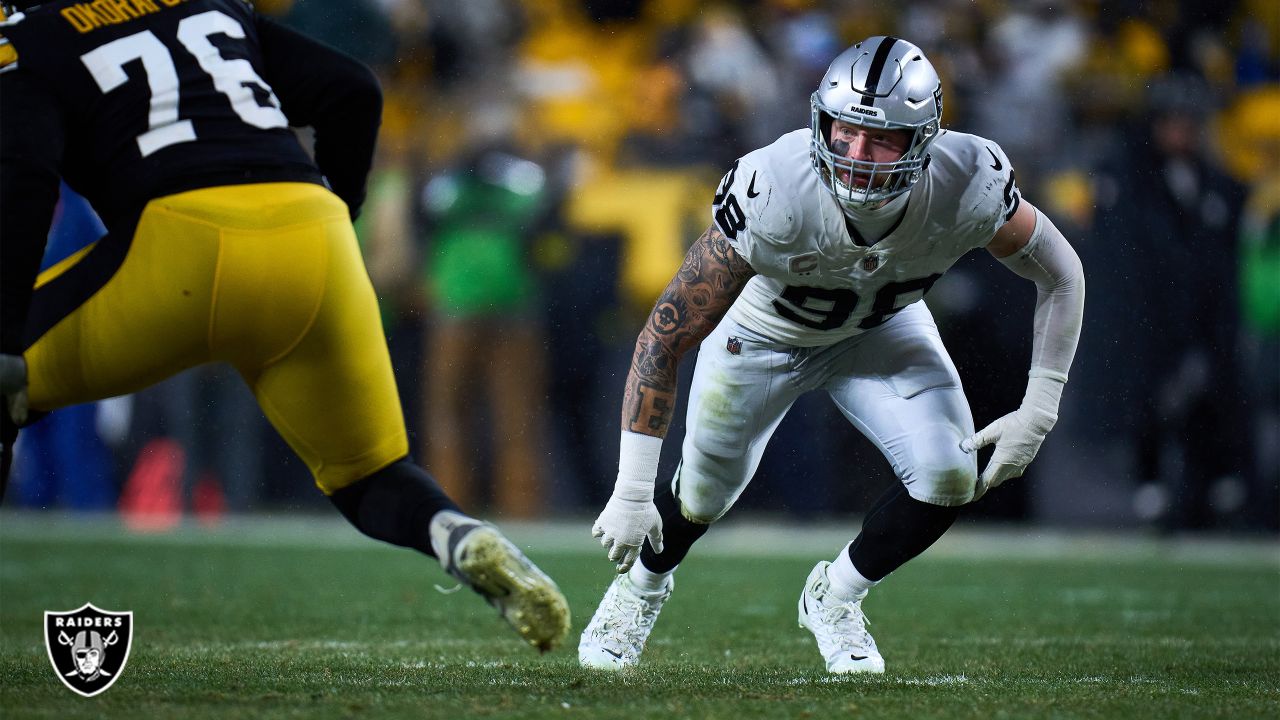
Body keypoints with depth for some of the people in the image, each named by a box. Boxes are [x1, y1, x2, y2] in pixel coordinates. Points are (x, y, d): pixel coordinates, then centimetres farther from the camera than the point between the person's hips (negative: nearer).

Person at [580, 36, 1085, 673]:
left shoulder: (968, 187, -36)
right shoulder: (773, 195, -43)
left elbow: (1061, 275, -15)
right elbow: (665, 337, -36)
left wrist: (1038, 413, -19)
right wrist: (631, 492, -37)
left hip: (881, 327, 2)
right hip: (765, 329, -2)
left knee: (948, 478, -14)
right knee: (706, 492, 11)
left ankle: (833, 598, 16)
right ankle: (642, 584, 48)